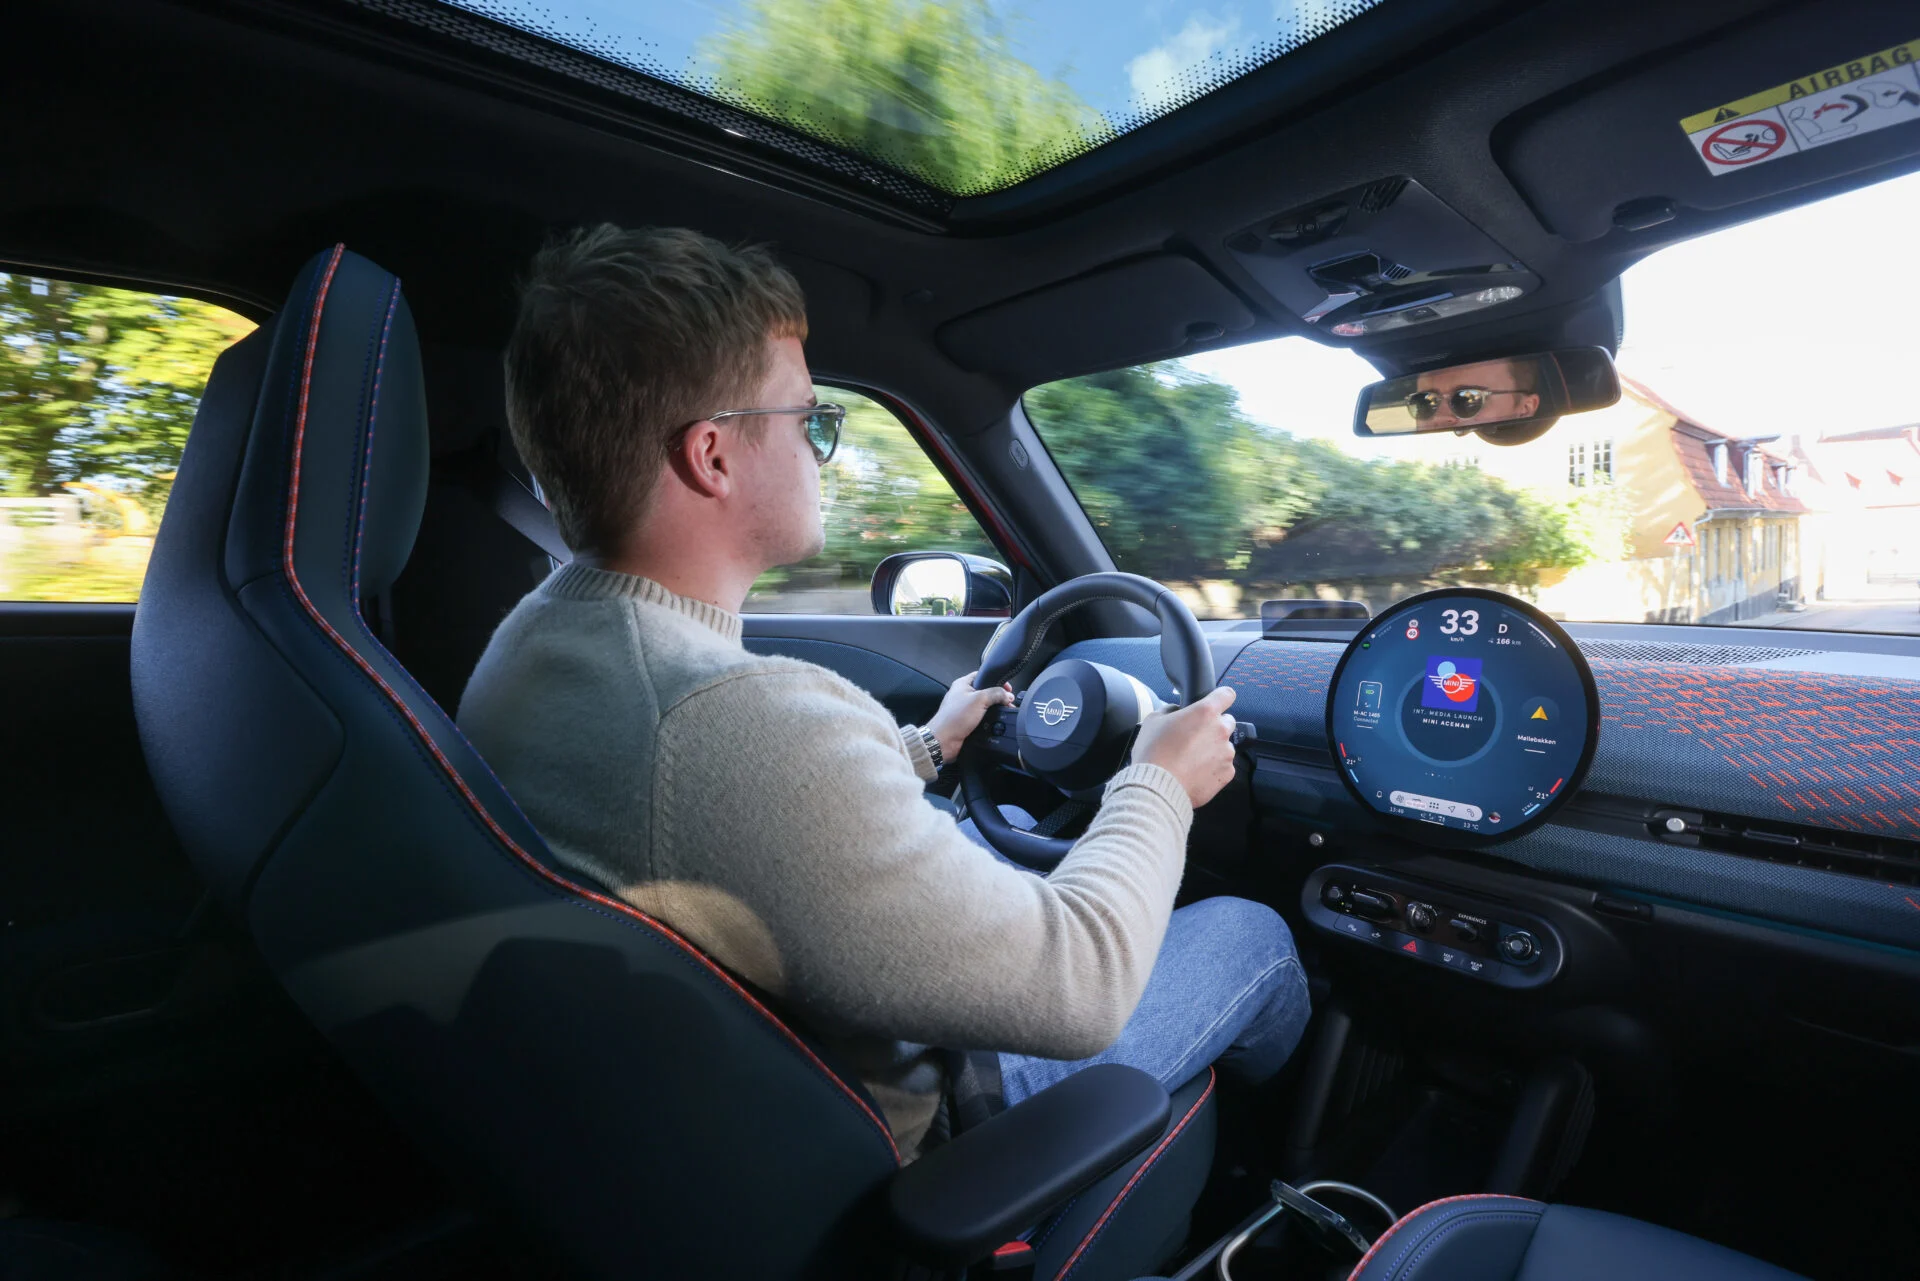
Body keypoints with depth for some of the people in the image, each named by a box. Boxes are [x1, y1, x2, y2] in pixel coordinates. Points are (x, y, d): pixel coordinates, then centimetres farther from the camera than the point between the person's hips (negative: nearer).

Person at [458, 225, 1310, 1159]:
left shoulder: (532, 635, -8)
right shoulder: (756, 724, -41)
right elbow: (1077, 993, -30)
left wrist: (924, 745, 12)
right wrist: (1160, 786, -12)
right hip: (901, 1139, -7)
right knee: (1250, 933, 6)